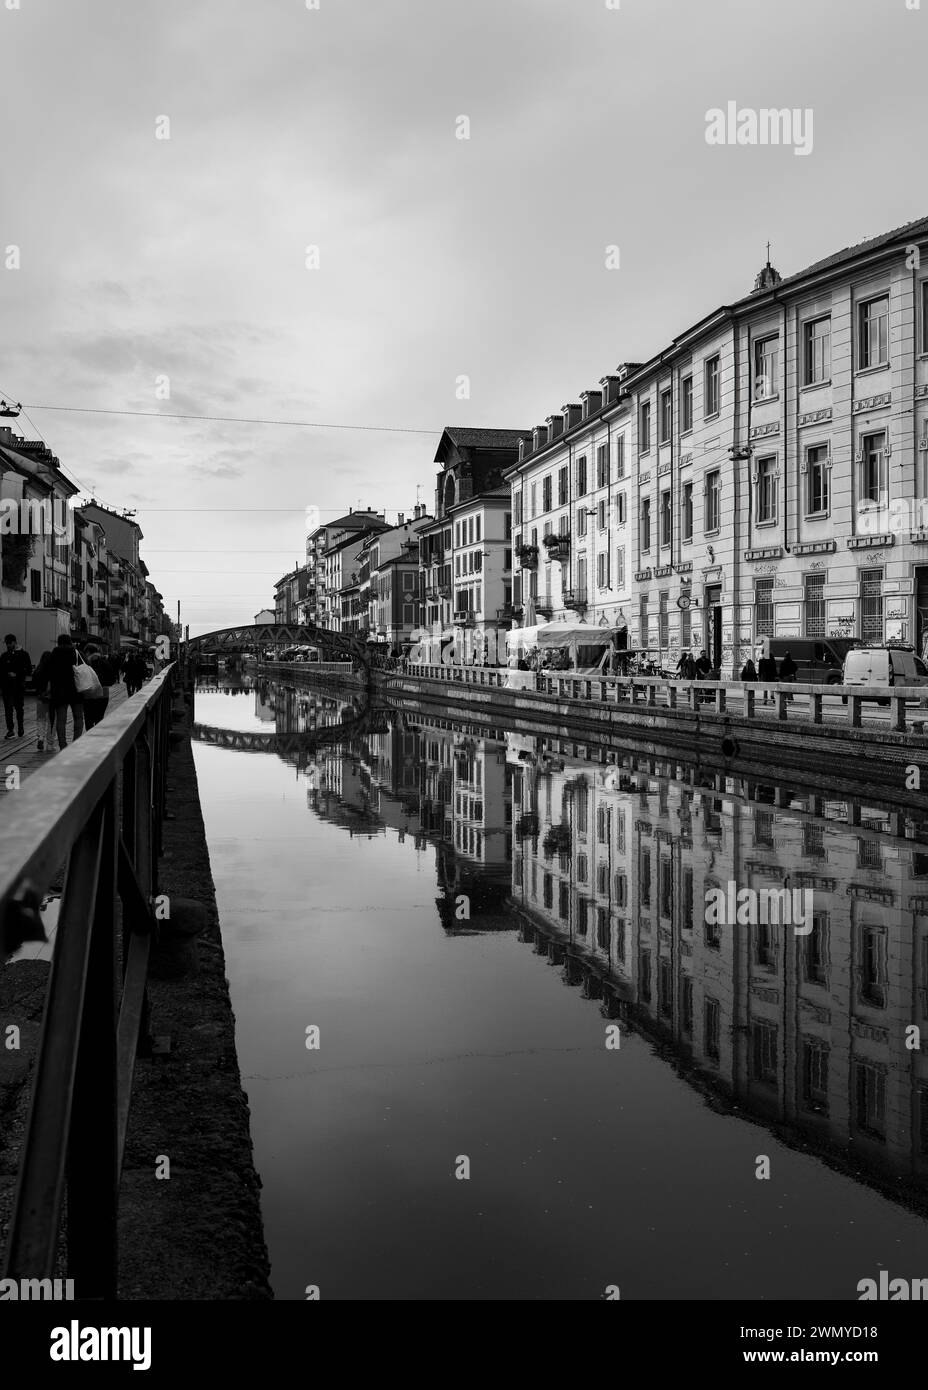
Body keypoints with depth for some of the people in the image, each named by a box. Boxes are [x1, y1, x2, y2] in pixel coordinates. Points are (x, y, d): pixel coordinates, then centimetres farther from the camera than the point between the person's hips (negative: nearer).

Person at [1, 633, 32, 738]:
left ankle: (20, 728, 22)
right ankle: (10, 730, 0)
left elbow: (29, 671, -2)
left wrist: (17, 674, -14)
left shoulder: (24, 655, 0)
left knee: (19, 708, 7)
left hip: (20, 685, -1)